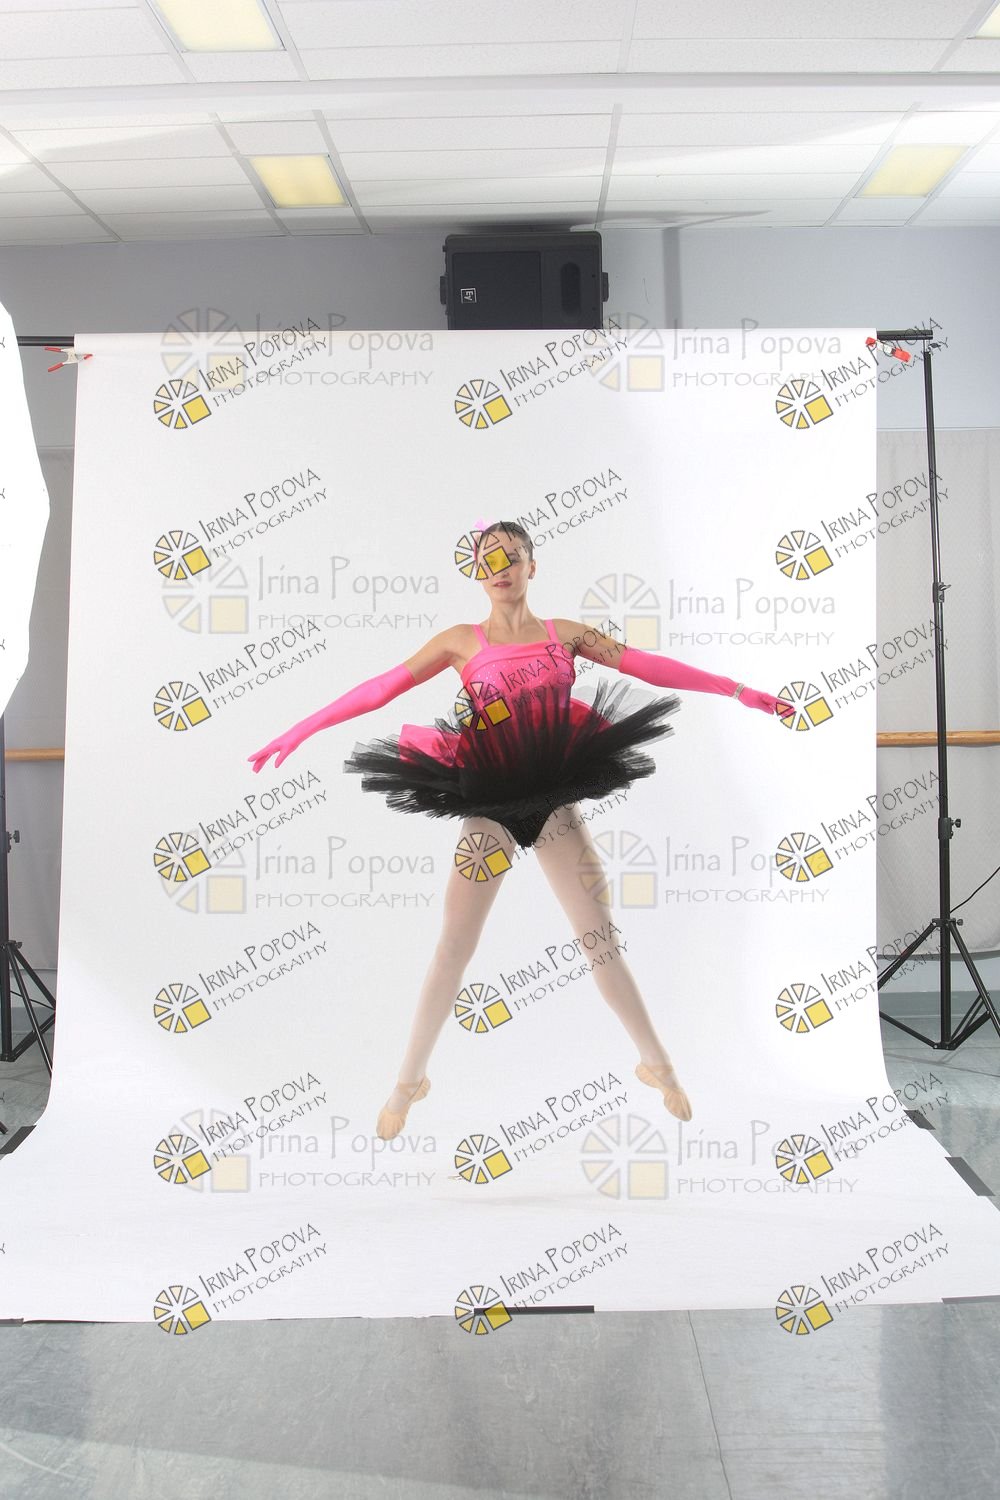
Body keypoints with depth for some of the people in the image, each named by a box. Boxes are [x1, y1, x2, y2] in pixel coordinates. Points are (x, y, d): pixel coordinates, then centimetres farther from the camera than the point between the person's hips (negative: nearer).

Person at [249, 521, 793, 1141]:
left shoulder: (565, 634, 4)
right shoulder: (462, 641, 1)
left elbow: (649, 666, 1)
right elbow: (380, 688, -2)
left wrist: (739, 690, -3)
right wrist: (299, 731, -5)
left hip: (556, 797, 1)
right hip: (488, 805, -1)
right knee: (454, 946, 2)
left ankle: (658, 1063, 21)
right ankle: (410, 1079, 17)